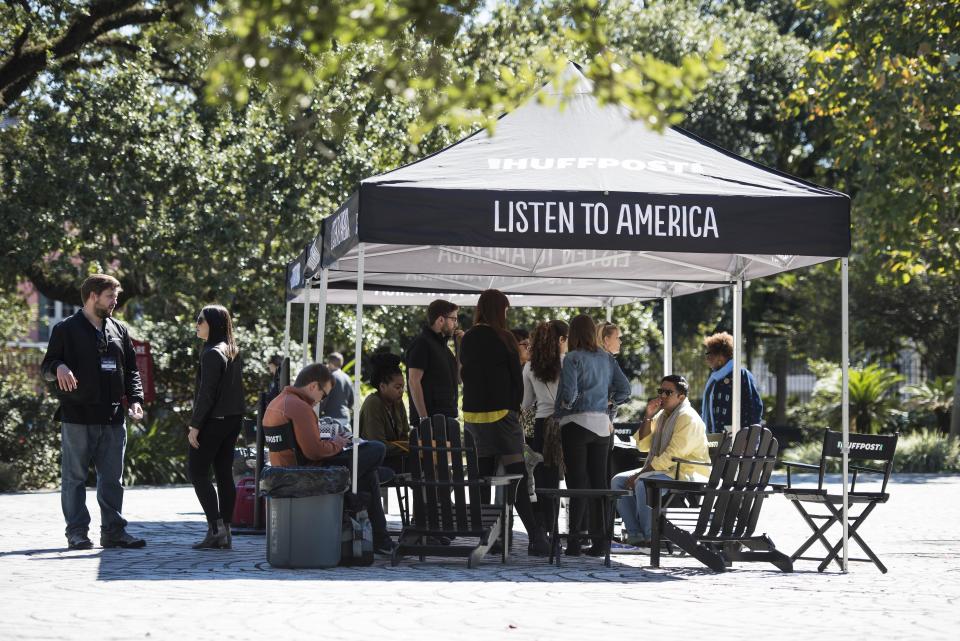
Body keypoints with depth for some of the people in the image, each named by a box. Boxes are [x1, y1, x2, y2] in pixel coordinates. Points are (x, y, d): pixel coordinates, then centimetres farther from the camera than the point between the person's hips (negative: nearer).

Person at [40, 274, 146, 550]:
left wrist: (135, 399, 3)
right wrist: (59, 367, -23)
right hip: (77, 418, -5)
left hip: (113, 418, 5)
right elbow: (46, 367, 0)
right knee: (74, 478, 0)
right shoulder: (66, 329, 1)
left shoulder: (120, 331, 15)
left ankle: (113, 530, 13)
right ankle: (77, 533, 5)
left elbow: (131, 370, 18)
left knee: (113, 479, 7)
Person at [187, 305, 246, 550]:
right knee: (224, 474, 8)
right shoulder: (234, 352, 13)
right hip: (233, 419, 8)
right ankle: (224, 532, 8)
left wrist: (195, 425, -15)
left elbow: (206, 393, -18)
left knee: (197, 471, -2)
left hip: (213, 420, -8)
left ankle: (215, 526, -11)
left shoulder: (212, 353, -14)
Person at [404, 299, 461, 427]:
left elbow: (458, 379, 20)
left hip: (447, 417, 9)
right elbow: (413, 381, -16)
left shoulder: (442, 344, 19)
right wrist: (424, 418, -20)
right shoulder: (422, 343, -9)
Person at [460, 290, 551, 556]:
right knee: (517, 476, -7)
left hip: (472, 413, 6)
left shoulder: (467, 339, 9)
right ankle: (536, 537, -13)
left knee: (483, 476, 10)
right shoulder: (503, 339, -8)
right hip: (500, 413, -6)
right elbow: (516, 379, -5)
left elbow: (465, 375, 13)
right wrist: (515, 408, 8)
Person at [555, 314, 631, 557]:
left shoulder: (573, 358, -9)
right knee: (599, 482, 7)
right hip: (602, 425, 5)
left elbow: (568, 393, -17)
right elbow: (624, 389, 7)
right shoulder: (606, 359, 8)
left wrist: (561, 409, 2)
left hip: (576, 423, -5)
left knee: (577, 483, -4)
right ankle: (599, 542, 7)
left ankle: (574, 541, -3)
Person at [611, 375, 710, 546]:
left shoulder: (687, 418, -16)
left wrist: (639, 474, -20)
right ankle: (635, 535, -10)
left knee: (643, 482, -33)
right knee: (618, 481, -1)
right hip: (664, 470, 10)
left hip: (687, 473, -10)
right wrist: (648, 417, -2)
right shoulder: (662, 415, 14)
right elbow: (643, 446, 12)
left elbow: (671, 456, -23)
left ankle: (651, 536, -23)